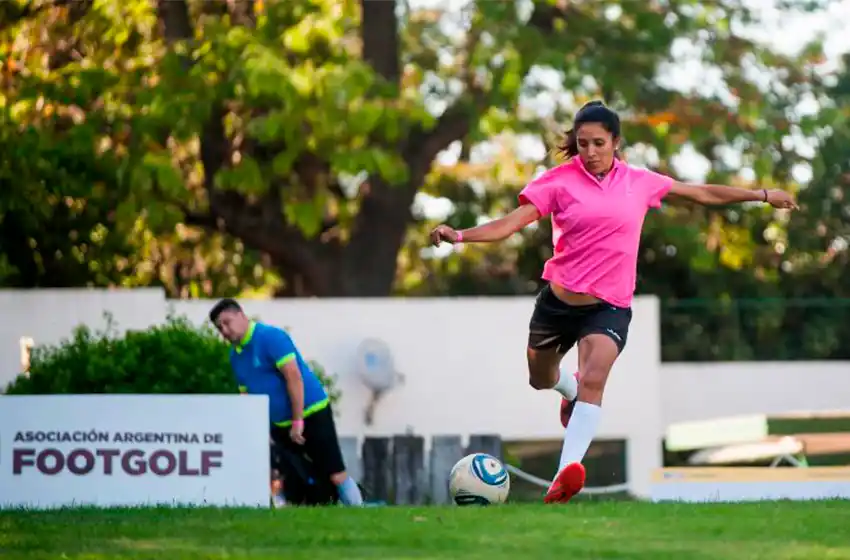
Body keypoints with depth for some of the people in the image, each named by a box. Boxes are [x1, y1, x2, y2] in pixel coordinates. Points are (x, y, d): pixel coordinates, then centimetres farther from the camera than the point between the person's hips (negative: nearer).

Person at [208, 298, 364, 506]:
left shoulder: (270, 337, -16)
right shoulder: (235, 355, 9)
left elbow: (294, 377, -21)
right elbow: (248, 395, 15)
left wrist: (298, 422, -22)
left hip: (310, 414, -8)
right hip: (279, 425, 8)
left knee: (335, 474, -10)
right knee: (285, 479, 3)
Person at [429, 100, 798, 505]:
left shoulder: (639, 182, 2)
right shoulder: (560, 181, -6)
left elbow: (702, 194, 14)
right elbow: (513, 222, -14)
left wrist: (762, 195, 19)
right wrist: (459, 236, -29)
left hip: (609, 307, -1)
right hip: (558, 300, 1)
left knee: (593, 380, -25)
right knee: (539, 379, 21)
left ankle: (567, 470, -38)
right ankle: (570, 389, 59)